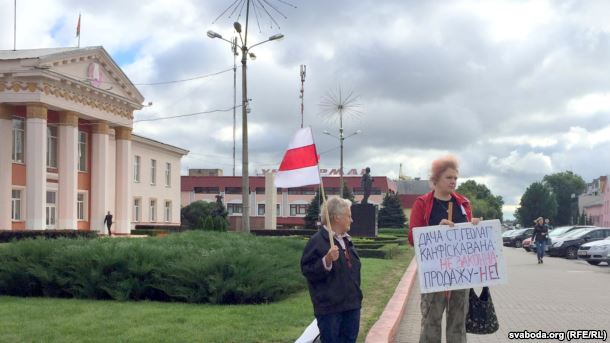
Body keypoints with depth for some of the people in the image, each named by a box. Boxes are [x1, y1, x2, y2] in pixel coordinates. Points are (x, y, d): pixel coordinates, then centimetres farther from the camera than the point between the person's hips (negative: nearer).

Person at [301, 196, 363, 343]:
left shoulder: (346, 240, 14)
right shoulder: (317, 241, -12)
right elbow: (308, 270, -16)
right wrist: (327, 261, -31)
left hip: (351, 306, 8)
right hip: (329, 308, -8)